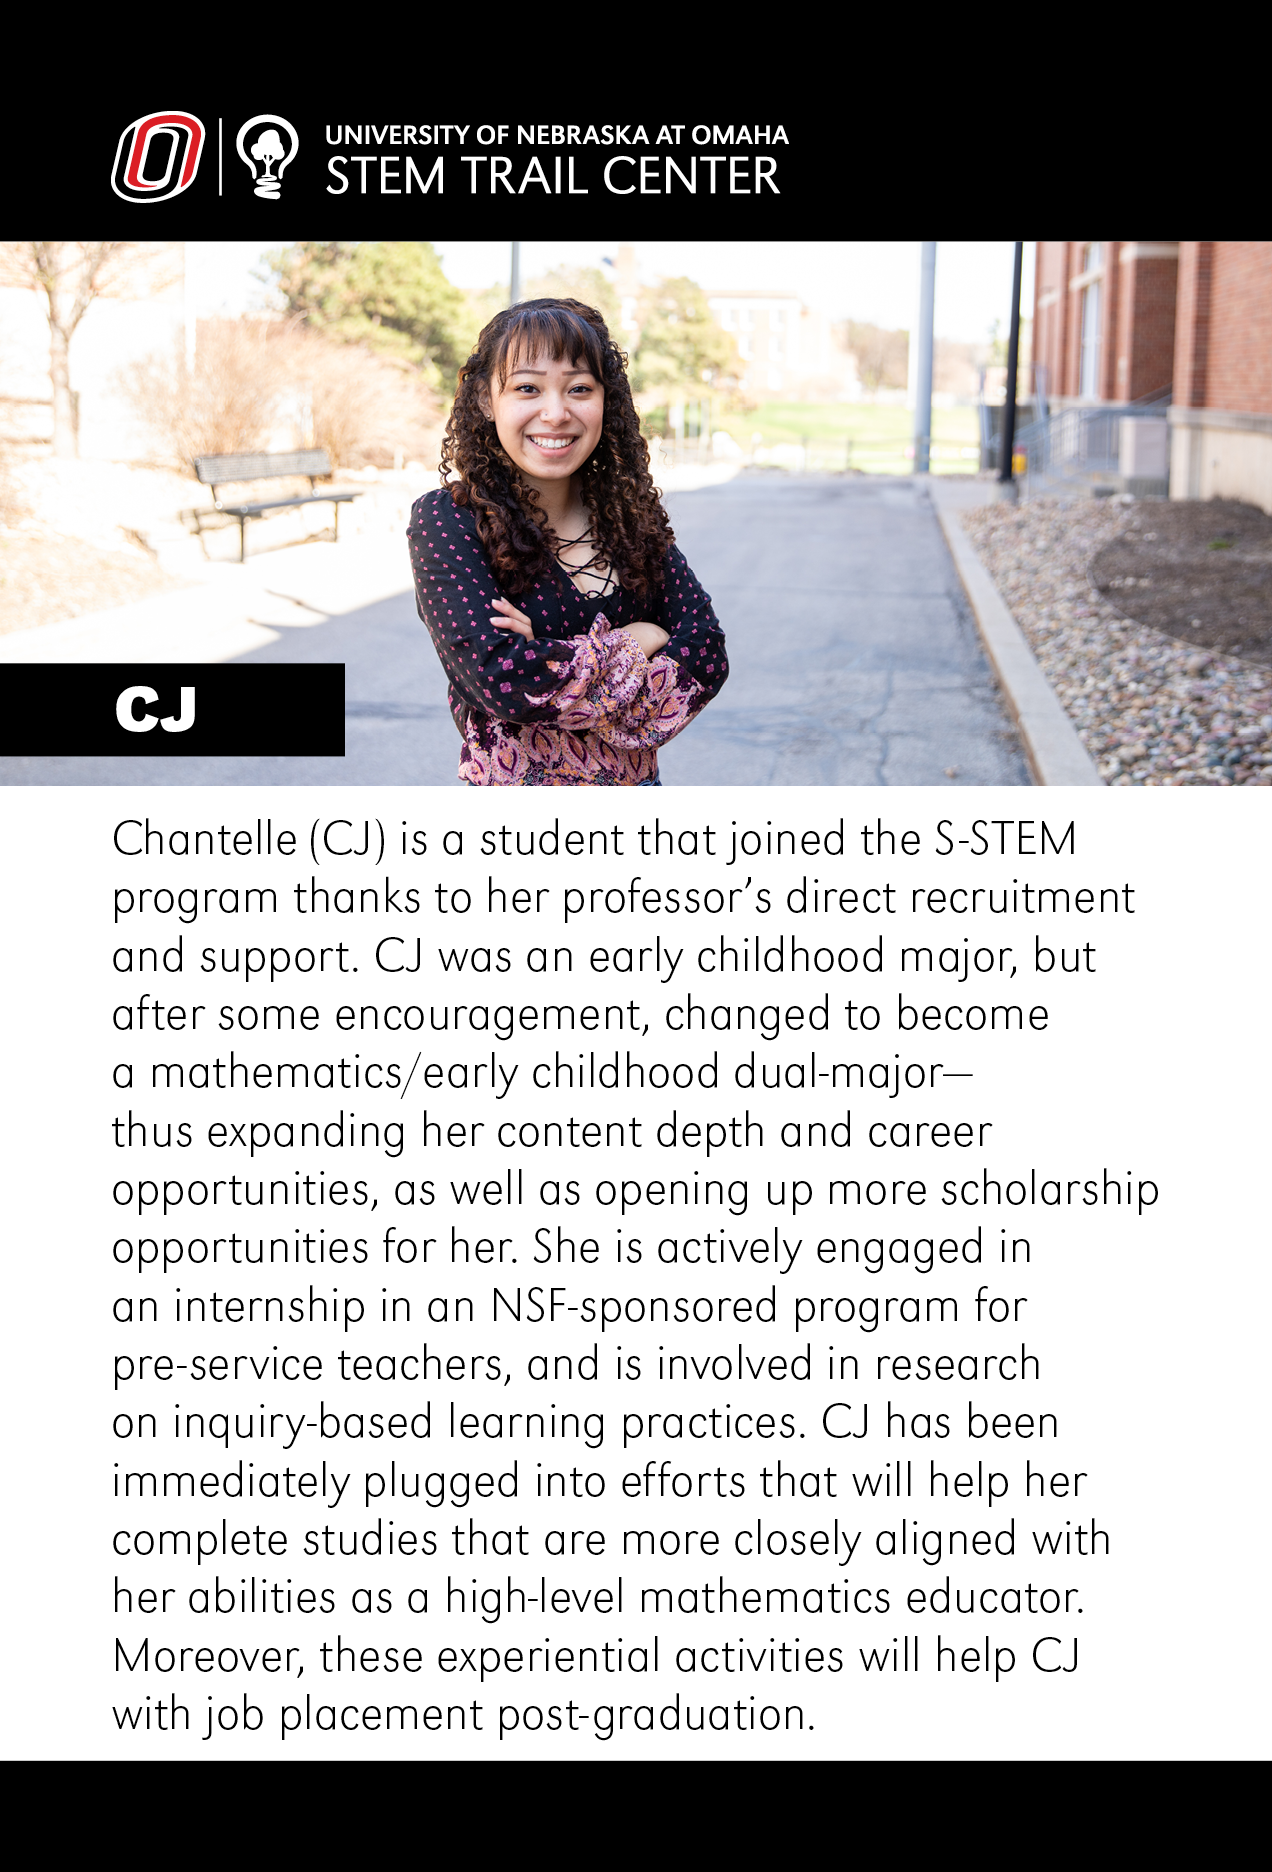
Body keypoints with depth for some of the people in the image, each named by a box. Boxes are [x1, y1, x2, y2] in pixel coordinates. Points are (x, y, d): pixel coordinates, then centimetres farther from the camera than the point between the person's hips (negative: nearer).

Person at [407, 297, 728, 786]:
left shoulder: (627, 512, -3)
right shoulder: (445, 521, -14)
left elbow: (708, 654, -11)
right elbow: (500, 679, -26)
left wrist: (560, 661, -22)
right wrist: (638, 641, -16)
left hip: (639, 782, 4)